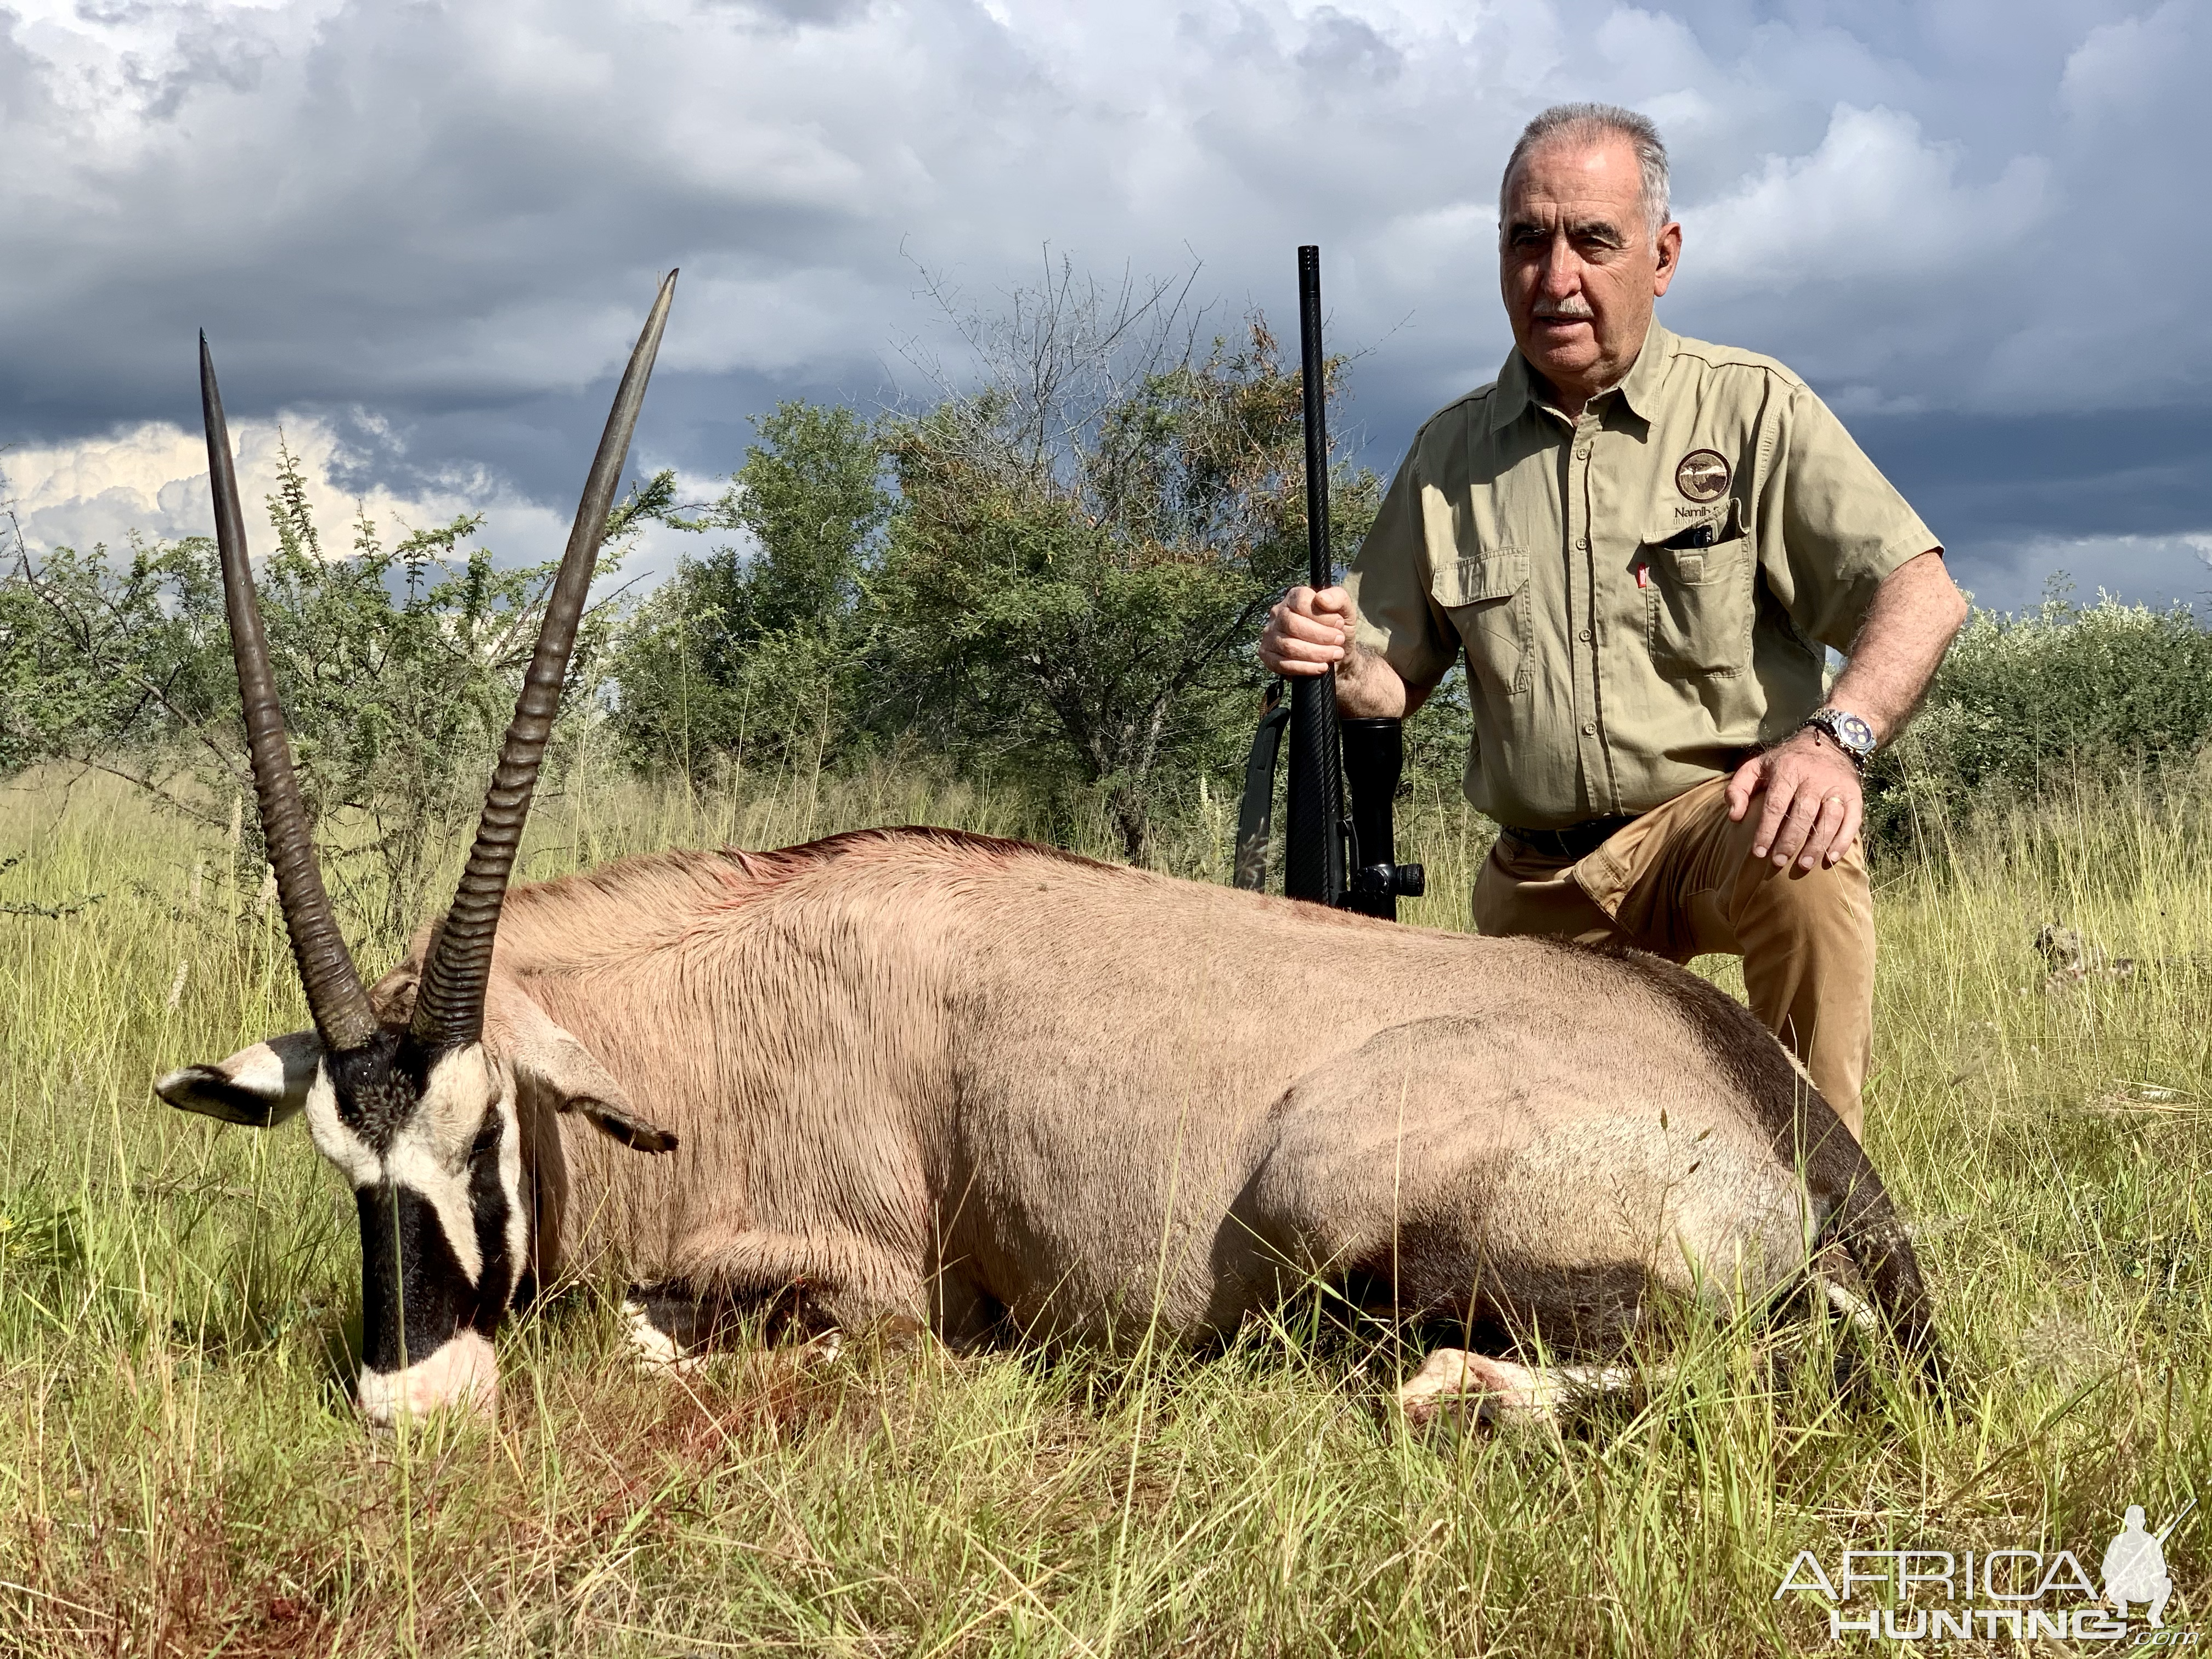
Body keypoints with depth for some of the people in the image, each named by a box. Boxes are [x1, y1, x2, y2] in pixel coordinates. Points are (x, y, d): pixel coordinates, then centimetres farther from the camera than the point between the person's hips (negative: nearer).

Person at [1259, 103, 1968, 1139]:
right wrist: (1331, 659, -13)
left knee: (1810, 859, -35)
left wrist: (1836, 737, -32)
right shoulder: (1451, 453, 8)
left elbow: (1920, 591, -12)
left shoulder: (1752, 408, -4)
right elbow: (1395, 675, 12)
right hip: (1539, 882, 4)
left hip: (1717, 820, -4)